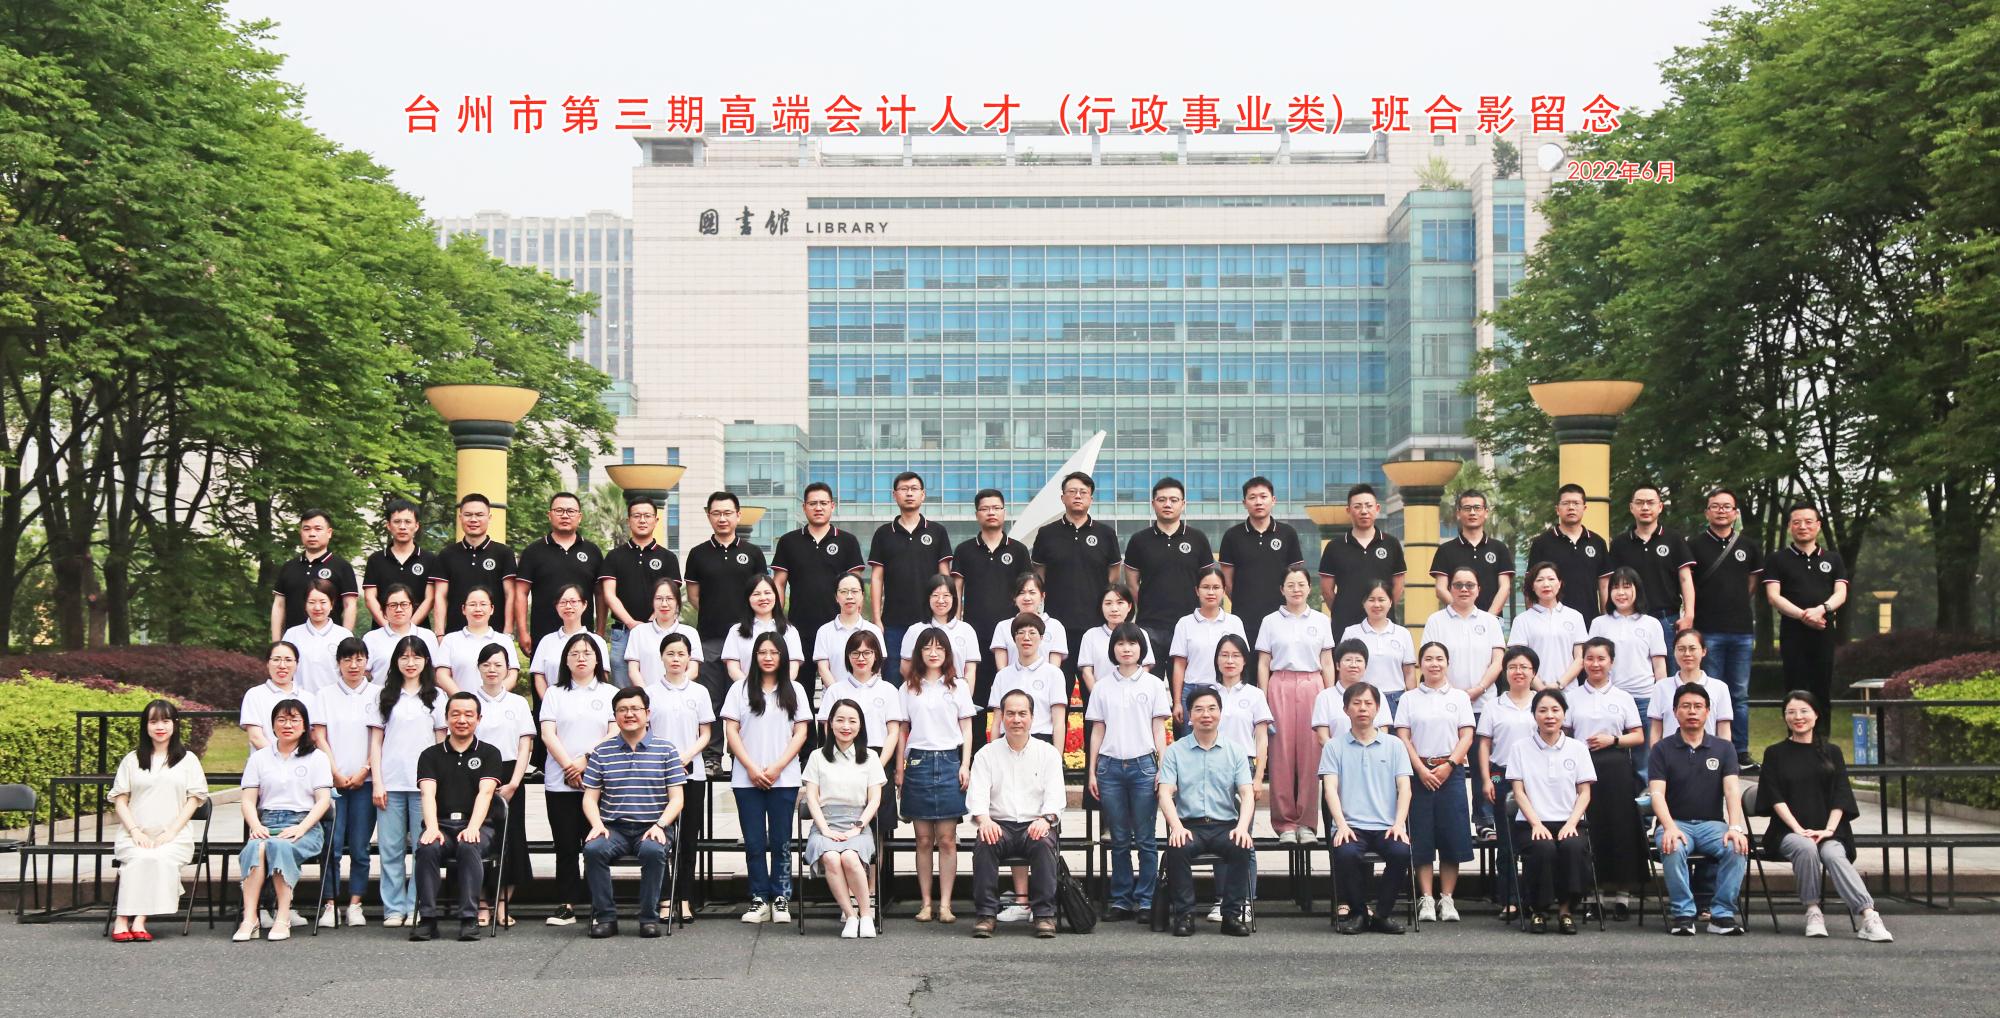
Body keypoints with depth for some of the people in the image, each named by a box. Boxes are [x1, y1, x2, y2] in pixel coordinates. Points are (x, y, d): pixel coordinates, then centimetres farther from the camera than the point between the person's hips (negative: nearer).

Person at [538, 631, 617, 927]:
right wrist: (568, 766, -10)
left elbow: (616, 734, -1)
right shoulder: (555, 694, 13)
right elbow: (548, 734, 2)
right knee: (566, 846, 0)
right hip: (560, 782, 1)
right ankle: (566, 906, 2)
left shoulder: (609, 693, 10)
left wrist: (587, 759, -12)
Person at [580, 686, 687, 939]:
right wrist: (597, 824, -10)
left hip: (653, 827, -2)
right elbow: (590, 797, 9)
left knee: (653, 850, -35)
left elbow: (676, 798, 4)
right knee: (593, 849, -30)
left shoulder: (666, 750, 7)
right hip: (614, 827, 2)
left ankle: (649, 918, -19)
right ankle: (605, 917, -17)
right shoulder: (602, 752, 12)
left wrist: (660, 825, -12)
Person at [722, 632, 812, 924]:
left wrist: (777, 768, -8)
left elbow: (801, 733, 3)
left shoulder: (795, 691, 8)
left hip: (784, 778, 0)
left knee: (780, 840, 1)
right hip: (747, 778, 0)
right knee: (754, 840, 1)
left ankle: (781, 898, 6)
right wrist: (752, 769, -8)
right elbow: (731, 731, 2)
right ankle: (759, 899, 6)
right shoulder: (740, 689, 7)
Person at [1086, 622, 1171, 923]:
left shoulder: (1153, 684, 5)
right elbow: (1097, 731, 11)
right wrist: (1091, 771, 6)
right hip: (1110, 766, 2)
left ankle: (1145, 900, 4)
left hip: (1143, 765, -2)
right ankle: (1121, 900, 11)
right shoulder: (1104, 687, 9)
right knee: (1119, 839, 5)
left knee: (1145, 839, -1)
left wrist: (1163, 769, -4)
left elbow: (1159, 729, 4)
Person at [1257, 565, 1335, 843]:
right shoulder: (1270, 622, 8)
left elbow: (1327, 664, 12)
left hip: (1312, 686, 1)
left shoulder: (1321, 621, 11)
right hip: (1280, 687, -1)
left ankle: (1307, 822, 4)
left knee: (1310, 753, -4)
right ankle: (1285, 822, 3)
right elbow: (1263, 665, 7)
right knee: (1282, 754, -3)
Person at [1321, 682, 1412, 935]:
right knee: (1345, 853, -34)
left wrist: (1399, 824, -11)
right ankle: (1357, 911, -6)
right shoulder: (1334, 747, 11)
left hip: (1386, 826, 1)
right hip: (1351, 826, -1)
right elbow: (1330, 788, 0)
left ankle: (1382, 912, -6)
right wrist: (1341, 824, -17)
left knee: (1401, 852, -31)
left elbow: (1404, 787, 6)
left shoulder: (1394, 745, 14)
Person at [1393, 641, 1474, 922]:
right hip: (1419, 772, 0)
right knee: (1422, 837, -2)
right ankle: (1426, 899, 2)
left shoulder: (1459, 697, 9)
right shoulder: (1409, 699, 8)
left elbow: (1467, 736, 3)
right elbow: (1403, 738, 2)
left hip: (1451, 771, 1)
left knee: (1452, 836, -1)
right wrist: (1421, 769, -9)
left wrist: (1448, 766, -10)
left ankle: (1446, 898, 5)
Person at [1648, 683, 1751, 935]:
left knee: (1737, 847, -29)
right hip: (1676, 822, -2)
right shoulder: (1663, 749, 5)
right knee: (1673, 849, -35)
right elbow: (1657, 793, -7)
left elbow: (1731, 789, -3)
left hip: (1712, 823, 2)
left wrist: (1735, 827, -21)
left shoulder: (1724, 749, 11)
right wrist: (1670, 828, -25)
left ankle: (1722, 913, -20)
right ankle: (1683, 913, -23)